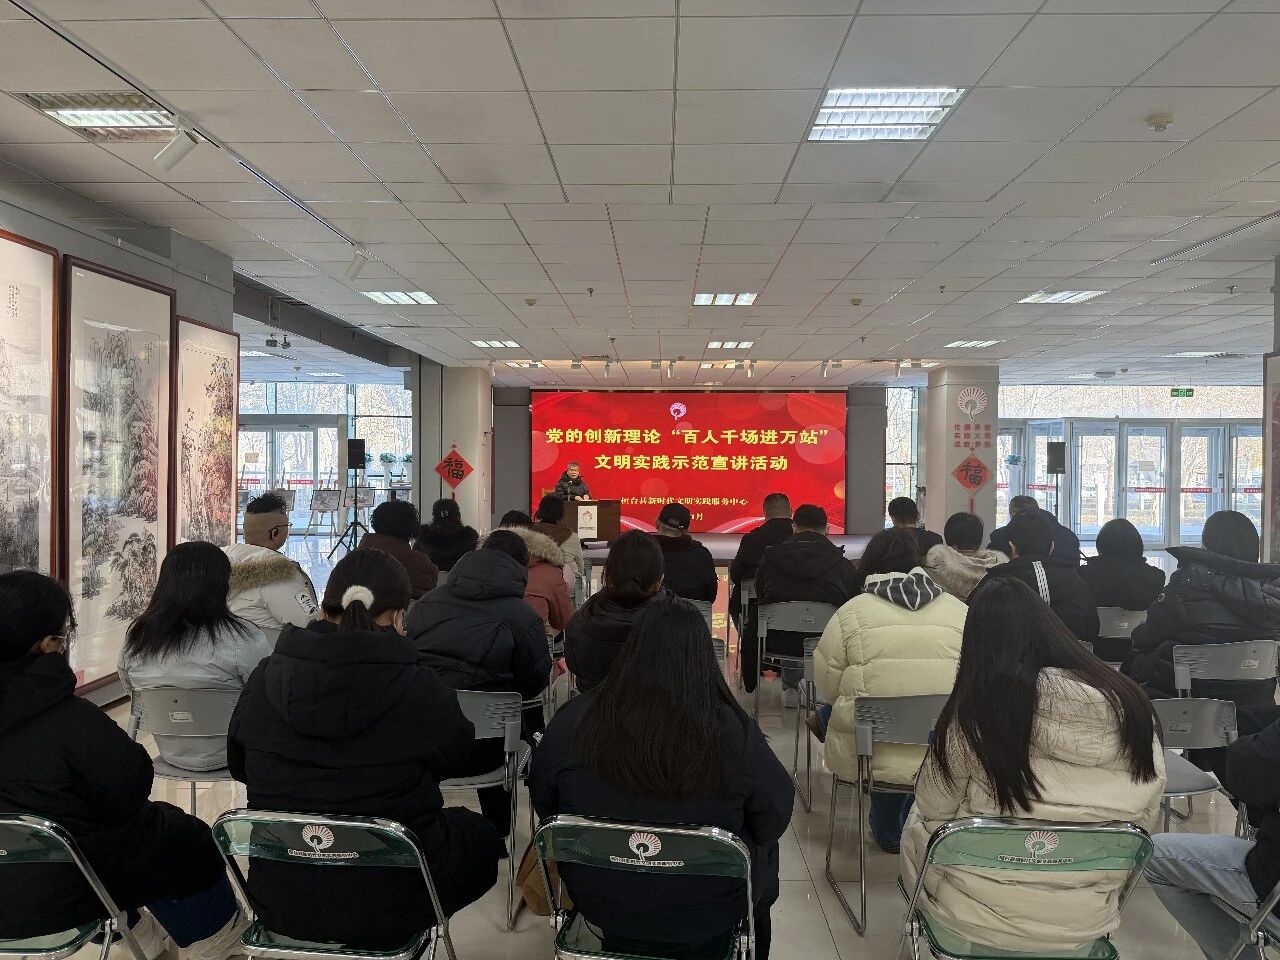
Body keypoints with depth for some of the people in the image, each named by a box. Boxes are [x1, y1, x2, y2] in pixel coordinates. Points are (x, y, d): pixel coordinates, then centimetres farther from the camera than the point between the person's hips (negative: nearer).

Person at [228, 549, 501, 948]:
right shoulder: (423, 692, -22)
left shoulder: (265, 679, -10)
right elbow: (455, 757, -1)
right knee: (482, 836, 22)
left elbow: (238, 766, 8)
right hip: (385, 907, -5)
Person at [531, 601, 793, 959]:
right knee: (764, 849, 29)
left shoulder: (574, 719, -20)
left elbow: (543, 802, -3)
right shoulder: (734, 731, -26)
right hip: (707, 915, -2)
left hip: (601, 906, 3)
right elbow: (774, 818, -11)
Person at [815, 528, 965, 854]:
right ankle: (906, 826, 44)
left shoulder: (852, 612, -5)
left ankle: (890, 832, 40)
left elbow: (827, 688, 0)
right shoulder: (958, 610, 2)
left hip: (870, 754, -2)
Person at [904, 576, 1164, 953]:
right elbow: (1145, 821, 2)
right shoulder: (1131, 704, -8)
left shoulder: (975, 710, -20)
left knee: (917, 824, 26)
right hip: (1089, 919, 4)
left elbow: (933, 807, -5)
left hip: (984, 914, -4)